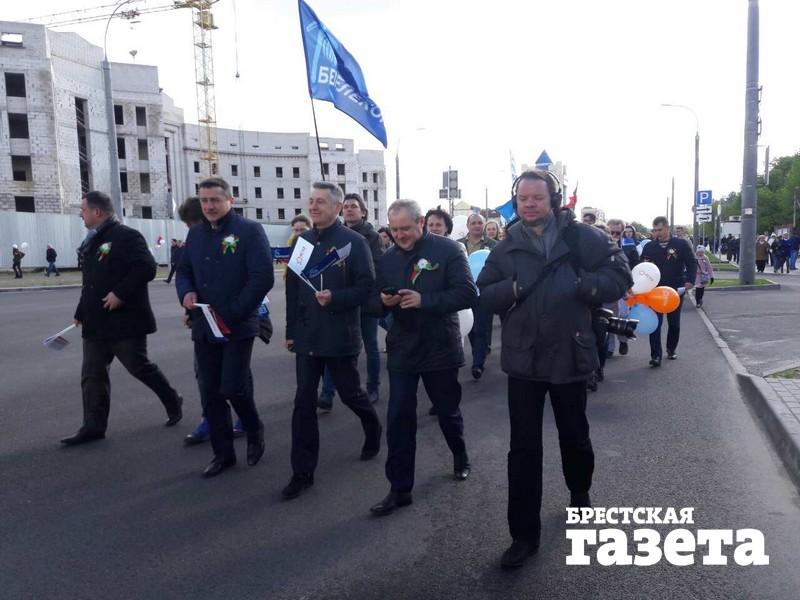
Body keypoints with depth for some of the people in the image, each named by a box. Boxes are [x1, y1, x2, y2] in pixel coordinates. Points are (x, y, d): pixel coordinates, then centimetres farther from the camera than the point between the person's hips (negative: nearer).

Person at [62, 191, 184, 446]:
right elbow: (91, 283, 21)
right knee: (92, 374, 7)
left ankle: (173, 402, 24)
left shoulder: (126, 236, -12)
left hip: (125, 320, -8)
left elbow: (147, 268, -23)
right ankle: (94, 426, 14)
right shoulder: (93, 241, 16)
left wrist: (120, 294, -24)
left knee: (141, 368, 3)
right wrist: (81, 313, 20)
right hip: (97, 323, 9)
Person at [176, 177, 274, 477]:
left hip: (237, 327, -6)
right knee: (210, 394, 9)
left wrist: (233, 314, -17)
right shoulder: (196, 233, 12)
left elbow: (263, 277, -15)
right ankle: (222, 452, 25)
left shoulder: (250, 230, -8)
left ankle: (254, 432, 24)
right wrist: (185, 293, -5)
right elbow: (183, 270, 18)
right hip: (203, 327, 6)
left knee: (233, 388, -6)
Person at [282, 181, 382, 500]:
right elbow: (292, 287, 11)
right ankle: (303, 471, 12)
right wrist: (291, 330, 11)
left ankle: (373, 429, 43)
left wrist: (334, 298, -26)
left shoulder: (354, 241, -8)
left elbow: (366, 286, -11)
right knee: (304, 402, 3)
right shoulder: (303, 241, 8)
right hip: (307, 336, 4)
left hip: (340, 336, -4)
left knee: (350, 393, 11)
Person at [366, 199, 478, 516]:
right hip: (402, 349, 3)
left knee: (448, 411, 16)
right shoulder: (387, 258, 5)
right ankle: (399, 488, 12)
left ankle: (460, 457, 45)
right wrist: (383, 301, -17)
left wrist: (424, 300, -27)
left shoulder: (447, 250, -10)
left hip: (440, 347, -3)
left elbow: (467, 294, -18)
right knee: (398, 418, 0)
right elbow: (373, 302, 7)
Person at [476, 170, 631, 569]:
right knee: (524, 447, 3)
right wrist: (512, 288, -18)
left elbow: (620, 275, -4)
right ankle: (524, 534, 14)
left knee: (574, 437, 19)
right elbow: (483, 295, 1)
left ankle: (580, 492, 50)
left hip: (569, 356, -1)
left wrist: (584, 285, -22)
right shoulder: (506, 247, 4)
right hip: (523, 359, 1)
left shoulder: (582, 237, -4)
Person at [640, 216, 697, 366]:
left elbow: (692, 263, -1)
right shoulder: (649, 247, 1)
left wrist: (690, 280, -15)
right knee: (655, 323, -7)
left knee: (674, 323, 12)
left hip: (676, 290, 0)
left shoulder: (681, 244, -3)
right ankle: (656, 355, -6)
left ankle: (671, 349, 30)